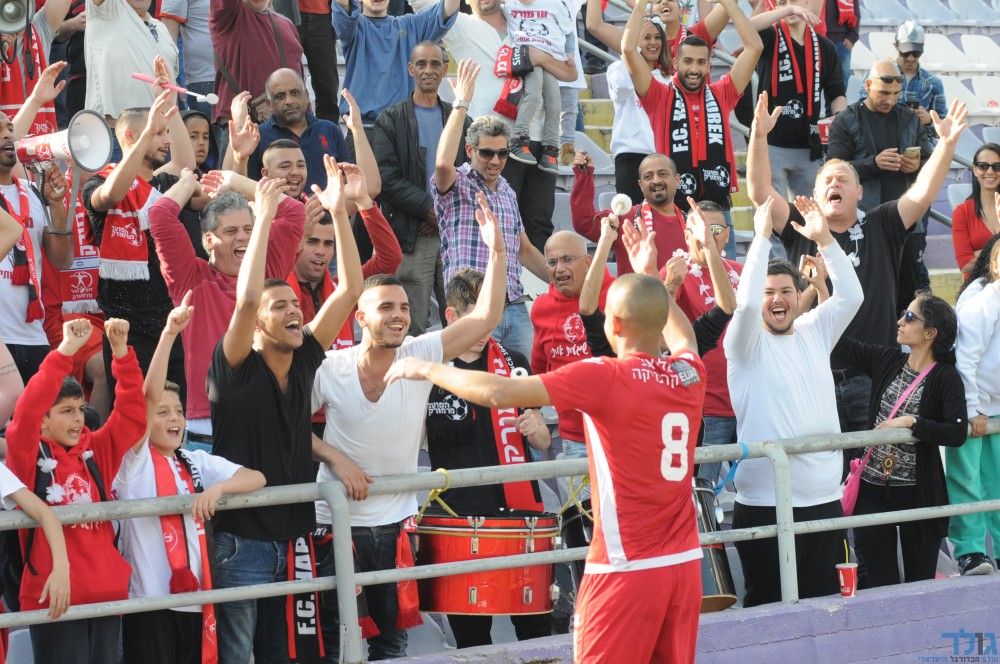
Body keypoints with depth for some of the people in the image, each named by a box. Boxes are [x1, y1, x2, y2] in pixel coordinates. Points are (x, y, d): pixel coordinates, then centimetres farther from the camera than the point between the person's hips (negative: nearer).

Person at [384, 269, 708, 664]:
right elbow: (683, 338, 32)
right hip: (685, 563, 6)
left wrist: (428, 370, 0)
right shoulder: (690, 374, 5)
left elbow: (499, 393, -14)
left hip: (628, 568, -6)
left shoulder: (604, 378, -13)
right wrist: (651, 282, 43)